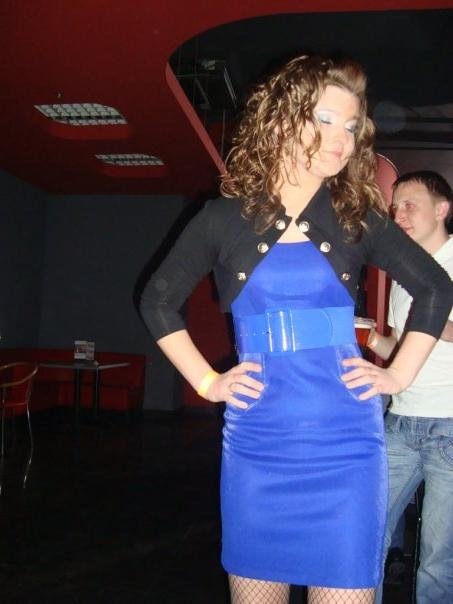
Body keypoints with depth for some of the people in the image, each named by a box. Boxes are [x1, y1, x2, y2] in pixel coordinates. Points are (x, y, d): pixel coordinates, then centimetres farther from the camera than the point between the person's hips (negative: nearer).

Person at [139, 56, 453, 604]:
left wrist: (399, 375, 6)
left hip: (344, 441, 0)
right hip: (256, 440, 0)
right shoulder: (226, 218, 2)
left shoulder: (358, 219, 3)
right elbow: (158, 300, 11)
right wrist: (207, 382, 4)